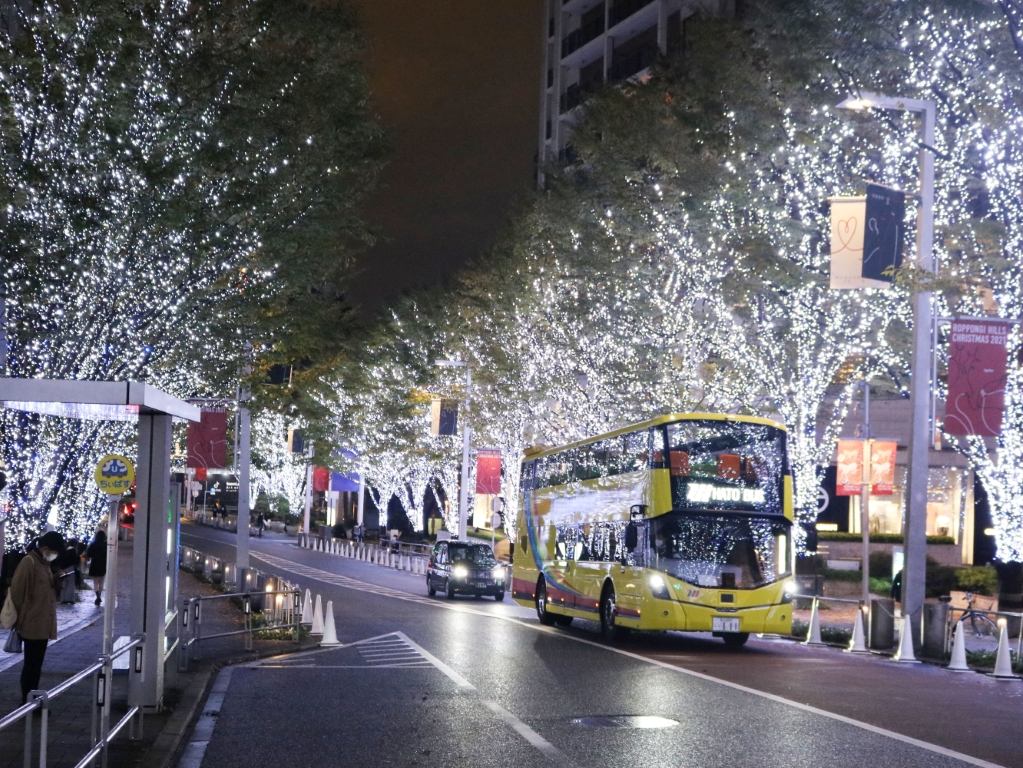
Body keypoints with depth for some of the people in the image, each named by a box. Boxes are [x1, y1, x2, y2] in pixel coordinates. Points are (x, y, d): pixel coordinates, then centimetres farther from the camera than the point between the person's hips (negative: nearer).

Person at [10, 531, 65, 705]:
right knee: (31, 665, -2)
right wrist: (20, 620, -10)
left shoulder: (44, 563, 13)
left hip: (43, 625, 9)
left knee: (36, 665, 13)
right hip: (32, 625, -9)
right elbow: (17, 594, -15)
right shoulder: (28, 563, -15)